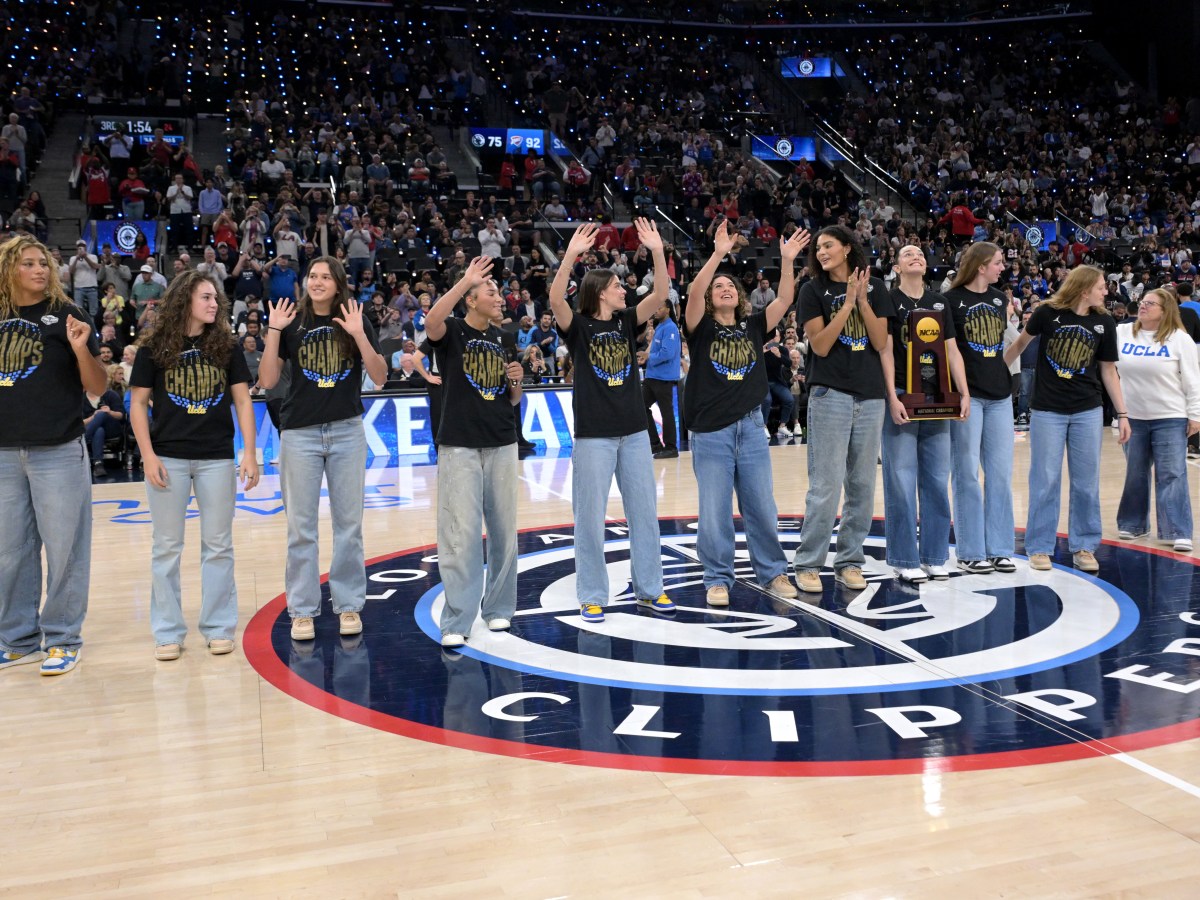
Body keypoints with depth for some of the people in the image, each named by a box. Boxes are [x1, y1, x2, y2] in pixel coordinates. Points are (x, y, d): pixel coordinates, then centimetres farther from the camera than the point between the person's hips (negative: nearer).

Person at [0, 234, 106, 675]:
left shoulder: (67, 315, 0)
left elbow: (98, 387, -3)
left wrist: (81, 350, -18)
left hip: (58, 452, -4)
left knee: (63, 548, 1)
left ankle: (63, 639, 12)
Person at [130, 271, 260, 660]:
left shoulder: (227, 347, 4)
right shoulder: (154, 348, 0)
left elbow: (243, 401, 3)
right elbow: (138, 404, 1)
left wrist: (249, 453, -5)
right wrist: (148, 456, -8)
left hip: (217, 458, 1)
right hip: (168, 458, -1)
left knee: (218, 545, 6)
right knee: (167, 546, 6)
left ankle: (219, 627, 16)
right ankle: (168, 631, 15)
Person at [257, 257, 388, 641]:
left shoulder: (356, 322, 4)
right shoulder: (292, 323, 3)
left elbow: (380, 377, -3)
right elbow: (267, 380, -3)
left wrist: (358, 335, -15)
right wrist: (273, 330, -10)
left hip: (347, 432, 0)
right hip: (300, 434, 0)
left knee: (349, 523, 6)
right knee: (301, 526, 3)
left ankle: (349, 605, 16)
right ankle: (302, 610, 11)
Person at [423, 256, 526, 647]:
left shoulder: (503, 340, 13)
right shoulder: (452, 332, -2)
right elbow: (431, 322, -28)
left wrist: (515, 381, -2)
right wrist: (465, 280, -30)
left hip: (502, 446, 5)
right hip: (460, 447, -5)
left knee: (504, 531, 10)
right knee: (461, 534, -6)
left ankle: (498, 608, 24)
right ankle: (457, 620, 1)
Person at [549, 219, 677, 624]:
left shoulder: (627, 321, 8)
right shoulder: (578, 326, -4)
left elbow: (660, 294, -3)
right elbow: (556, 299, -23)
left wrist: (657, 251, -14)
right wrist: (571, 254, -33)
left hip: (634, 431, 5)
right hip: (593, 434, -5)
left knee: (645, 510, 9)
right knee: (590, 515, 1)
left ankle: (648, 588, 21)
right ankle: (592, 596, 11)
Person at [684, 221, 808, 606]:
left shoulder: (753, 326, 10)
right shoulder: (701, 328, -1)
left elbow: (785, 299, 0)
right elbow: (693, 294, -18)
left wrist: (787, 261, -11)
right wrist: (718, 254, -26)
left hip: (751, 428, 3)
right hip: (711, 431, -3)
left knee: (762, 507, 9)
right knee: (715, 511, 3)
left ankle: (773, 573, 21)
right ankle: (718, 579, 14)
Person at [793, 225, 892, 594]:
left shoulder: (875, 288, 9)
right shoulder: (813, 291, 2)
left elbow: (881, 343, 2)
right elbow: (819, 345, -8)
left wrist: (863, 301, -8)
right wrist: (847, 303, -13)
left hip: (870, 396, 3)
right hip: (830, 394, -3)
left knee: (862, 484, 6)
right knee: (826, 485, -7)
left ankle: (850, 561, 16)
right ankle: (808, 564, 2)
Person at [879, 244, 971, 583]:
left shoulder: (939, 303, 14)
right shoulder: (889, 300, 0)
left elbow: (952, 351, 13)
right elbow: (885, 350, -7)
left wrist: (964, 393, 3)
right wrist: (892, 397, -16)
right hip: (902, 397, -5)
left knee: (937, 479, 6)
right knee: (902, 481, -3)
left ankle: (934, 556, 15)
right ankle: (905, 560, 4)